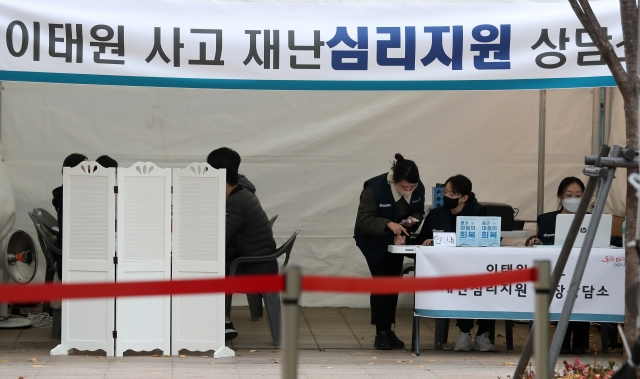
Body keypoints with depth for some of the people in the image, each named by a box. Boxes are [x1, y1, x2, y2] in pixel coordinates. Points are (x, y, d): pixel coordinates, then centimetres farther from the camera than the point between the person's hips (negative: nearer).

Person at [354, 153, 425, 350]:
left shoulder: (418, 189, -17)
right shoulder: (374, 188, -31)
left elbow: (419, 212, 2)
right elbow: (363, 219, -32)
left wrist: (412, 220, -21)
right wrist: (388, 224, -45)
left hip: (397, 240, 5)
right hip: (374, 242, -5)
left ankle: (388, 330, 16)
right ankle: (381, 333, -5)